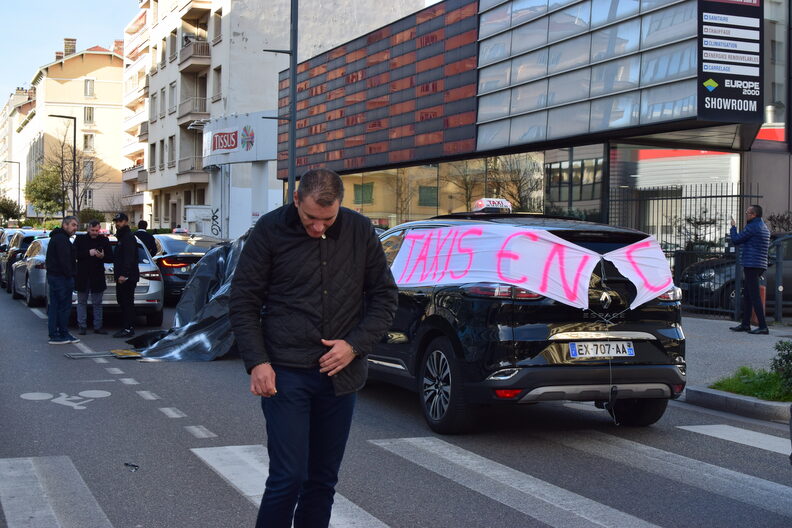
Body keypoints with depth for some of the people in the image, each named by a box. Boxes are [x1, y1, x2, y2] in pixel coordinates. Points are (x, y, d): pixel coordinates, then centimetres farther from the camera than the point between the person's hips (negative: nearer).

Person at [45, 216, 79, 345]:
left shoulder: (56, 237, 20)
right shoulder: (62, 239, -15)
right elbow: (64, 260, -21)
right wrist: (70, 274, -17)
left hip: (53, 275, 11)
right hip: (61, 277, -11)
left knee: (54, 306, 10)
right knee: (64, 306, -5)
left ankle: (54, 335, 13)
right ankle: (63, 334, -1)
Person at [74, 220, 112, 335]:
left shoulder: (104, 240, 5)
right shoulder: (80, 239, 2)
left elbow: (111, 258, 4)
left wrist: (102, 256, -17)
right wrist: (88, 253, -18)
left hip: (97, 277, 1)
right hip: (82, 276, -1)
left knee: (97, 303, 6)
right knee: (82, 302, 4)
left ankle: (98, 326, 11)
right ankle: (82, 326, 9)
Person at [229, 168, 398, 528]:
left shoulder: (360, 232, 3)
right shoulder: (271, 230, -4)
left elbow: (385, 295, 9)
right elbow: (243, 300, 0)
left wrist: (355, 344, -5)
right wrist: (257, 362, -10)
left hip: (341, 374, 3)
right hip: (286, 373, -3)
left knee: (323, 479, 9)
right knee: (288, 477, -8)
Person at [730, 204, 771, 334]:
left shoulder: (752, 227, -12)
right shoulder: (765, 228, 18)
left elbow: (735, 240, -7)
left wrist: (733, 227, 8)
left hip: (751, 265, -10)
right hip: (761, 264, 10)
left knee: (754, 297, -11)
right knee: (747, 295, 14)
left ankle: (763, 326, -14)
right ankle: (745, 324, 17)